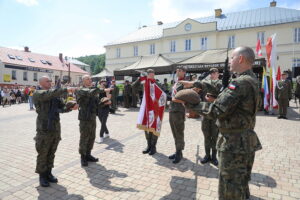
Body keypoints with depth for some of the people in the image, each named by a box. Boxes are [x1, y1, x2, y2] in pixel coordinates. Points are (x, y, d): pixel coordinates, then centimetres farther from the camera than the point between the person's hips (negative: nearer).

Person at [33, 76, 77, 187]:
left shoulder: (55, 96, 11)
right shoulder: (37, 94, -6)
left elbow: (62, 107, 6)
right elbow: (50, 93, -27)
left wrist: (70, 108, -14)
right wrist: (66, 90, -28)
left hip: (56, 128, 5)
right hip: (44, 129, -5)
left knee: (51, 153, 14)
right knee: (42, 154, 6)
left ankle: (48, 173, 28)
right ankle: (42, 176, 21)